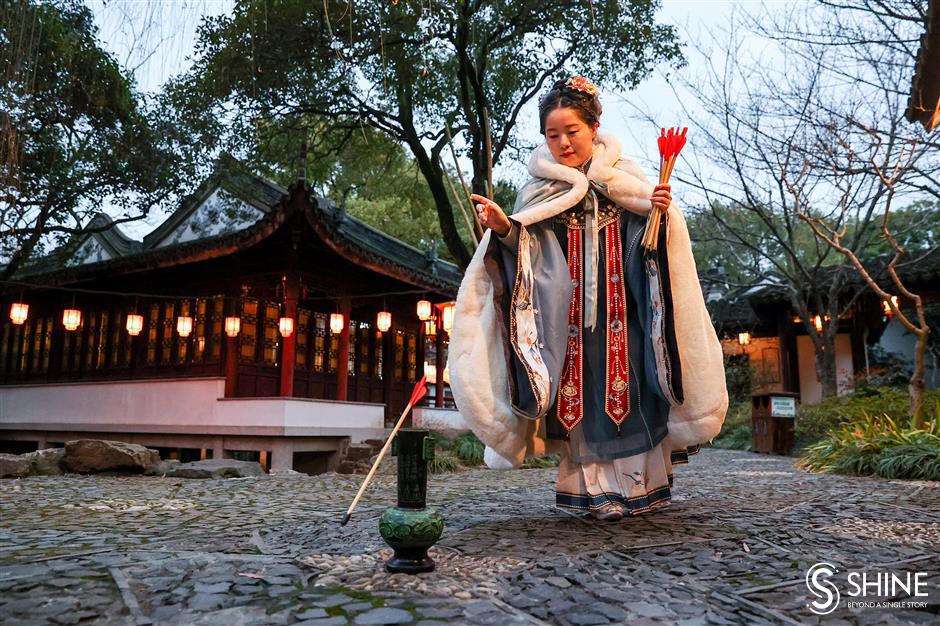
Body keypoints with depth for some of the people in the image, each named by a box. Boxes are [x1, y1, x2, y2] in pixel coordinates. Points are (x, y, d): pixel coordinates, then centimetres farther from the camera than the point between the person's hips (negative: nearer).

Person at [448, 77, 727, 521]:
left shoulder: (623, 178, 6)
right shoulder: (539, 188, 5)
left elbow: (650, 241, 4)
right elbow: (524, 247, -3)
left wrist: (662, 212, -16)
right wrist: (503, 227, -23)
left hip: (621, 312, 0)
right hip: (565, 314, 0)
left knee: (627, 392, -2)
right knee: (579, 396, -1)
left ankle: (632, 485, 11)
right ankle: (591, 490, 9)